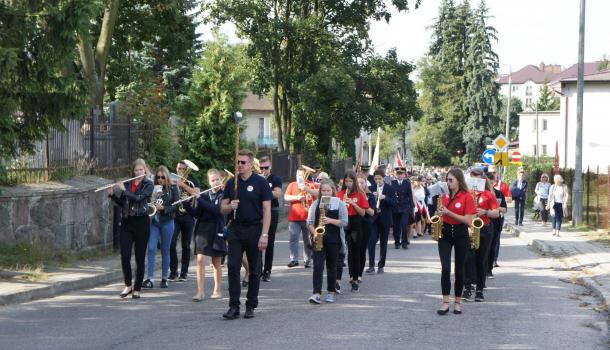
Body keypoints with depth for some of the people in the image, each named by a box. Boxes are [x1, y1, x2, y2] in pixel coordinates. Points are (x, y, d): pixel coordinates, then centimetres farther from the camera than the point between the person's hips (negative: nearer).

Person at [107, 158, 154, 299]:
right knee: (125, 256, -4)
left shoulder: (148, 184, -1)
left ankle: (137, 289, 10)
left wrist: (123, 190, -14)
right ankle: (128, 285, 14)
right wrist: (112, 194, -2)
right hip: (126, 222, 3)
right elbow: (121, 203, 14)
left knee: (140, 257, 2)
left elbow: (138, 198, -17)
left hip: (141, 222, -3)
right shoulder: (127, 183, 11)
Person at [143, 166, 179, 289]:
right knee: (151, 248, -8)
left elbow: (176, 205, -5)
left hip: (167, 222, -2)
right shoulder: (153, 188, 7)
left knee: (165, 250, 6)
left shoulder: (172, 188, 1)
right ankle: (149, 279, -9)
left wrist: (163, 208, -17)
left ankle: (164, 279, 16)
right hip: (154, 221, 2)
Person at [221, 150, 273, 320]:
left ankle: (251, 306, 14)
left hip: (254, 229, -3)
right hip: (235, 230, 3)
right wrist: (230, 206, -13)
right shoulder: (231, 183, 8)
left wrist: (264, 234, -15)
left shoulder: (260, 183, -4)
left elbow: (267, 210, -7)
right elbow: (223, 208, 12)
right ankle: (234, 306, -4)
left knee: (254, 270, 5)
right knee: (233, 267, -6)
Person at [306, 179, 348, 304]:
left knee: (332, 266, 8)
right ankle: (317, 293, -16)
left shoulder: (339, 204, 3)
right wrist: (314, 232, -13)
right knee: (317, 265, -10)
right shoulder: (315, 204, 7)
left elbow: (344, 222, -2)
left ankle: (331, 292, 20)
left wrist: (330, 220, -16)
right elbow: (310, 222, 6)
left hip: (333, 240, 0)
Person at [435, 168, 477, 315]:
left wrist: (449, 212, -19)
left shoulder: (467, 197, -9)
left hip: (460, 235, -3)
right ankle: (445, 303, -7)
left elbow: (468, 220, -15)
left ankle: (458, 302, 18)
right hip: (445, 233, 3)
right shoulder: (444, 196, 7)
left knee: (459, 269, 6)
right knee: (445, 268, -8)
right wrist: (439, 214, -4)